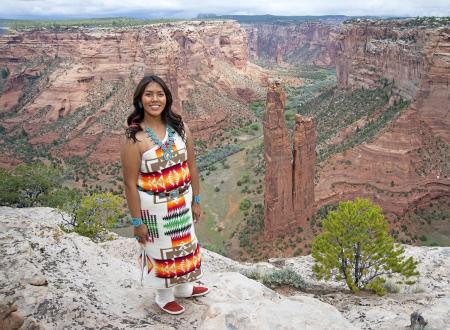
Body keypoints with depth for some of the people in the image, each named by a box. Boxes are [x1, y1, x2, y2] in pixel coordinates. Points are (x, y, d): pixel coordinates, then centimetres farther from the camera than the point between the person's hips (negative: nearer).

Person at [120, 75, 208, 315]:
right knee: (160, 250, 15)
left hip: (182, 201, 5)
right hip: (154, 206, -5)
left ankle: (183, 287, 50)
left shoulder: (180, 128, -6)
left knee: (184, 244, 23)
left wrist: (196, 201, 6)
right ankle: (164, 296, 42)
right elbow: (130, 183, -17)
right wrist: (137, 221, -14)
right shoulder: (134, 138, -20)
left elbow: (191, 167, 2)